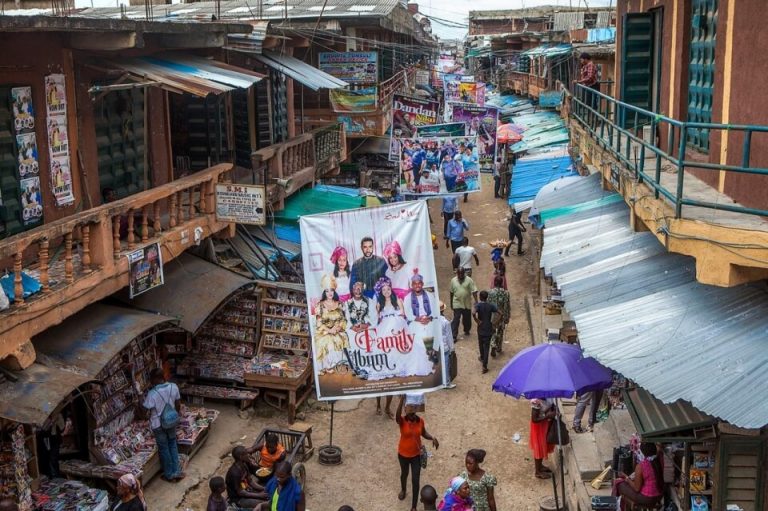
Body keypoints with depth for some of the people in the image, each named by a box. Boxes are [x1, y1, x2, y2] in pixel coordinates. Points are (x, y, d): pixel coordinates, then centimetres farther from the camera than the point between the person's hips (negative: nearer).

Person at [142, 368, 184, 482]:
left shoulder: (152, 393, -27)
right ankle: (177, 472, 24)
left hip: (158, 424, -4)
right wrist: (178, 412, 20)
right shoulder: (173, 387, -12)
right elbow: (178, 403, 2)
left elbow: (146, 410, -17)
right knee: (173, 445, 21)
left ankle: (169, 474, 25)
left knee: (163, 448, 13)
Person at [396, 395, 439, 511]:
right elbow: (397, 415, -50)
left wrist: (432, 438, -18)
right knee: (404, 473, 26)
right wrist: (402, 400, -65)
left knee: (415, 480, 3)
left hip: (416, 454, 1)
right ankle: (403, 490, 59)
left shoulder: (420, 421, -15)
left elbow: (423, 433, 4)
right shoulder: (402, 421, -25)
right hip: (403, 454, -1)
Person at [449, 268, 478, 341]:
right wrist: (451, 303, 14)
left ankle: (467, 331, 41)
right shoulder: (453, 280, -1)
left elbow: (474, 291, -9)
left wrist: (476, 301, -18)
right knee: (456, 320, -8)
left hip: (467, 304, 0)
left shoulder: (469, 280, -7)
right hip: (457, 304, 0)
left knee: (467, 319, 15)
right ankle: (454, 336, -8)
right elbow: (451, 292, 9)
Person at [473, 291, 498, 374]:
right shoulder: (491, 306, -4)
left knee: (481, 344, 25)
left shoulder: (478, 305, -11)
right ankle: (484, 366, -4)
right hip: (489, 329, 1)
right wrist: (495, 322, -5)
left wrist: (478, 321, -17)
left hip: (481, 329, -1)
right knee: (486, 347, 2)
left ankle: (482, 357, 48)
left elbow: (474, 313, -31)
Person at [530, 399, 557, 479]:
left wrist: (555, 408, -10)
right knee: (539, 448, 10)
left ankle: (540, 466, 46)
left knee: (544, 447, 24)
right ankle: (538, 471, 29)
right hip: (539, 427, -8)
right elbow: (534, 419, -27)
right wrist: (547, 416, -30)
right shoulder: (536, 401, -32)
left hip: (547, 424, 8)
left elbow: (552, 406, 10)